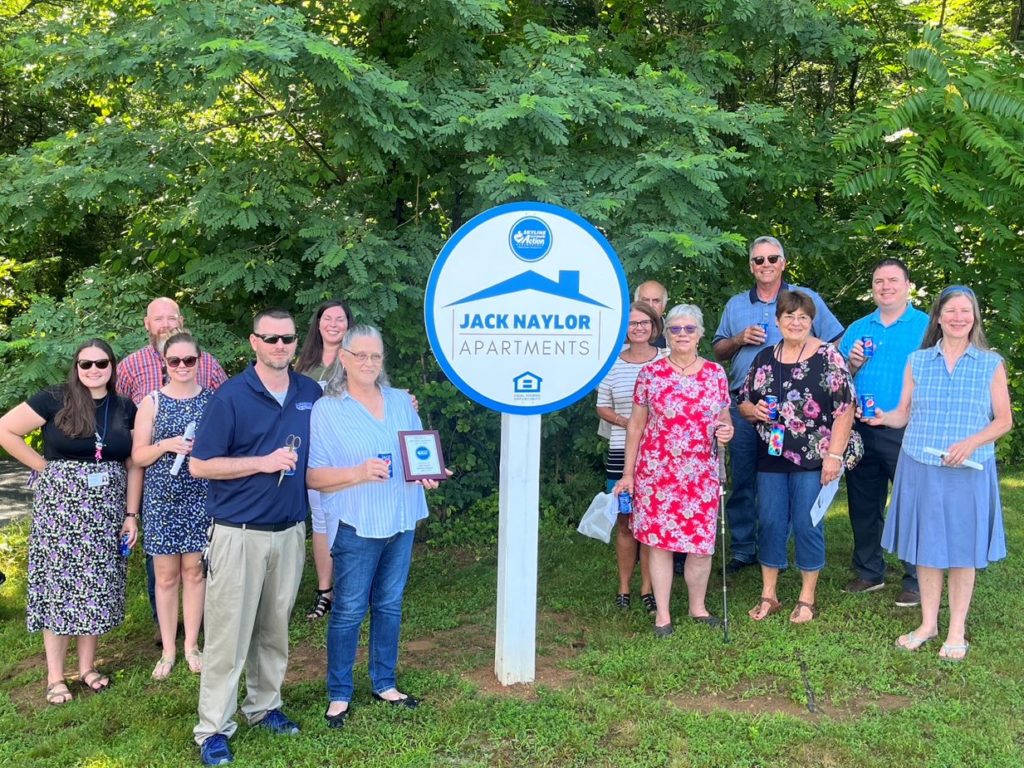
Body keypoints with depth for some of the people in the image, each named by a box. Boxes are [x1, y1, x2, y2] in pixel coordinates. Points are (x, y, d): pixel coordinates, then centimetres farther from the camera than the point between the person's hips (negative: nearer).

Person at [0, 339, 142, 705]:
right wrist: (44, 467, -8)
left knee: (97, 587, 9)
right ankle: (55, 676, 12)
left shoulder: (126, 409, 4)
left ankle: (87, 666, 23)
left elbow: (134, 466, 7)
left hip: (106, 512, 3)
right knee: (59, 584, 2)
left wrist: (131, 515, 2)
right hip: (60, 507, -3)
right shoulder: (54, 400, -7)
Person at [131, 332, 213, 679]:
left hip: (201, 497, 1)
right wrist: (167, 445, -17)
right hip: (162, 498, -1)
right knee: (166, 575, 6)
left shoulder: (212, 400, 2)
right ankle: (168, 649, 18)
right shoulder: (152, 402, 0)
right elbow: (138, 455, 0)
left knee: (194, 571, 7)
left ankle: (191, 645, 20)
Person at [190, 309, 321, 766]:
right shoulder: (231, 396, -9)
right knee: (228, 633, 0)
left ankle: (264, 706, 30)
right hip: (239, 533, -4)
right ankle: (214, 729, 10)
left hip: (290, 531, 5)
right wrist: (263, 462, -18)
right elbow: (199, 466, -10)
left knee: (275, 628, 15)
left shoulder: (311, 394, 5)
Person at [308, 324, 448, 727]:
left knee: (390, 605, 15)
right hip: (356, 526, -5)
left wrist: (428, 473, -6)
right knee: (349, 611, 2)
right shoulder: (326, 409, -6)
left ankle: (384, 683, 29)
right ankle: (338, 694, 18)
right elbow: (313, 476, -11)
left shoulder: (402, 401, 8)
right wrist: (360, 473, -25)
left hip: (401, 521, 5)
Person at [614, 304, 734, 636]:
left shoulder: (716, 373, 4)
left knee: (701, 542, 6)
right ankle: (662, 614, 16)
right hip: (656, 471, -1)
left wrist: (726, 430, -12)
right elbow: (636, 425, 3)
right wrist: (628, 474, 3)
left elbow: (724, 418, 13)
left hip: (701, 473, 2)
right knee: (659, 540, 3)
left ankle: (698, 607, 27)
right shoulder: (650, 373, -1)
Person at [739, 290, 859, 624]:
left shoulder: (828, 357, -5)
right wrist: (754, 410, -7)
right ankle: (769, 594, 21)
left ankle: (807, 598, 18)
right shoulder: (764, 359, 9)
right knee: (770, 523, 8)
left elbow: (844, 409, -9)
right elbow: (743, 402, 17)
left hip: (813, 459, -4)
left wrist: (834, 455, -14)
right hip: (771, 457, 4)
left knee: (807, 525, 2)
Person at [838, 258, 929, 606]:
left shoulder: (927, 327, 1)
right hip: (861, 431, 5)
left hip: (906, 432, -4)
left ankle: (916, 581, 11)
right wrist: (852, 365, -7)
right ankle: (869, 571, 27)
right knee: (863, 505, 12)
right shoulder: (857, 329, 13)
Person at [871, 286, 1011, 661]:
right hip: (920, 468, 1)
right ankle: (928, 622, 22)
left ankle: (957, 630, 18)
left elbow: (1004, 420, 1)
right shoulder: (918, 361, 6)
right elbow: (903, 415, 5)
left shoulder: (991, 364, 2)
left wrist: (971, 443, -16)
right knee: (926, 545, 8)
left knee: (962, 548, 4)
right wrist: (882, 417, -17)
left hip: (968, 472, -1)